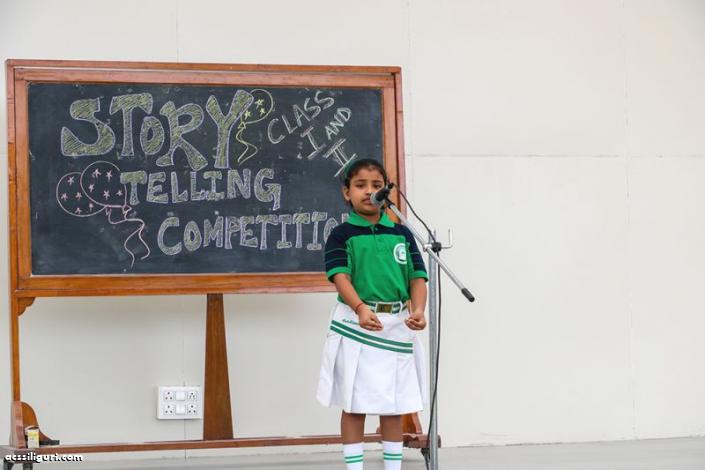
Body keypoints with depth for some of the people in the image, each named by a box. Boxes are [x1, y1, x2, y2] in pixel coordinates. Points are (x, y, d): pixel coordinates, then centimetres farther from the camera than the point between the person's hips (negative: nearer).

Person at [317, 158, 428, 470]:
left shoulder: (401, 234, 9)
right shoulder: (342, 235, -1)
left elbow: (417, 276, 4)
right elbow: (340, 276, -14)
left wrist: (418, 310, -16)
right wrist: (361, 309, -32)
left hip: (397, 327, 3)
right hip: (354, 325, -3)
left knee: (394, 405, 9)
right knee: (354, 404, 2)